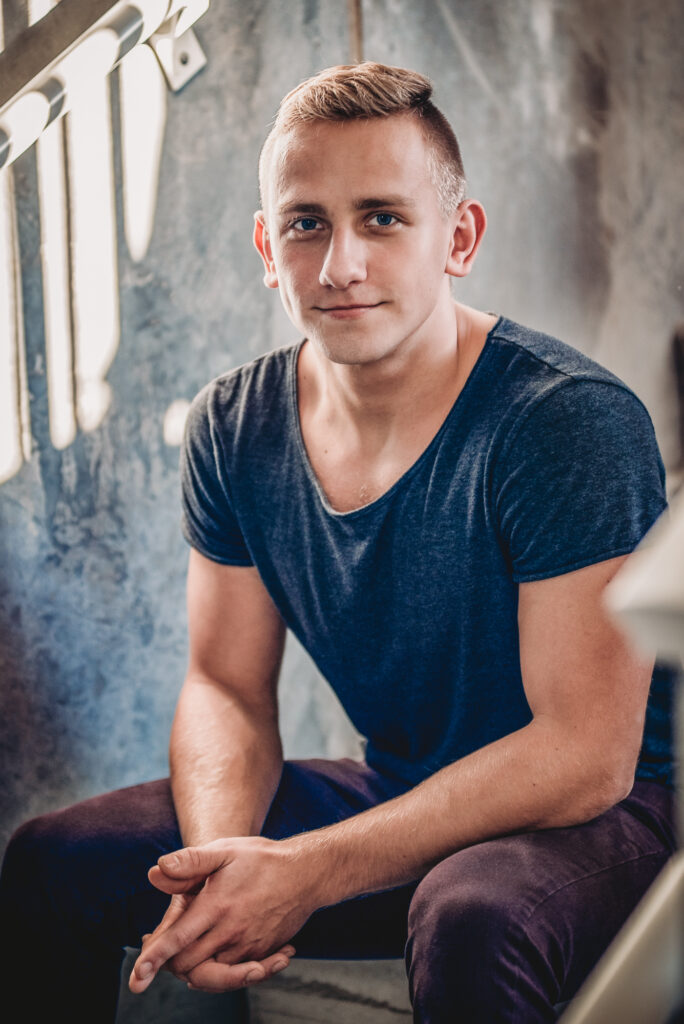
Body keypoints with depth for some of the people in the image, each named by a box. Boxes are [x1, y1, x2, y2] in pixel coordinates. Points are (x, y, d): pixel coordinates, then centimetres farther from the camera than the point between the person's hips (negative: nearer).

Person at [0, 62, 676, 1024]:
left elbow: (586, 753, -24)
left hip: (599, 814, -5)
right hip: (396, 799, 6)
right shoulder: (234, 428, -2)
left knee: (472, 920, -40)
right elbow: (226, 686, 3)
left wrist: (304, 873, -29)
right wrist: (220, 858, -20)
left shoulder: (572, 422, -21)